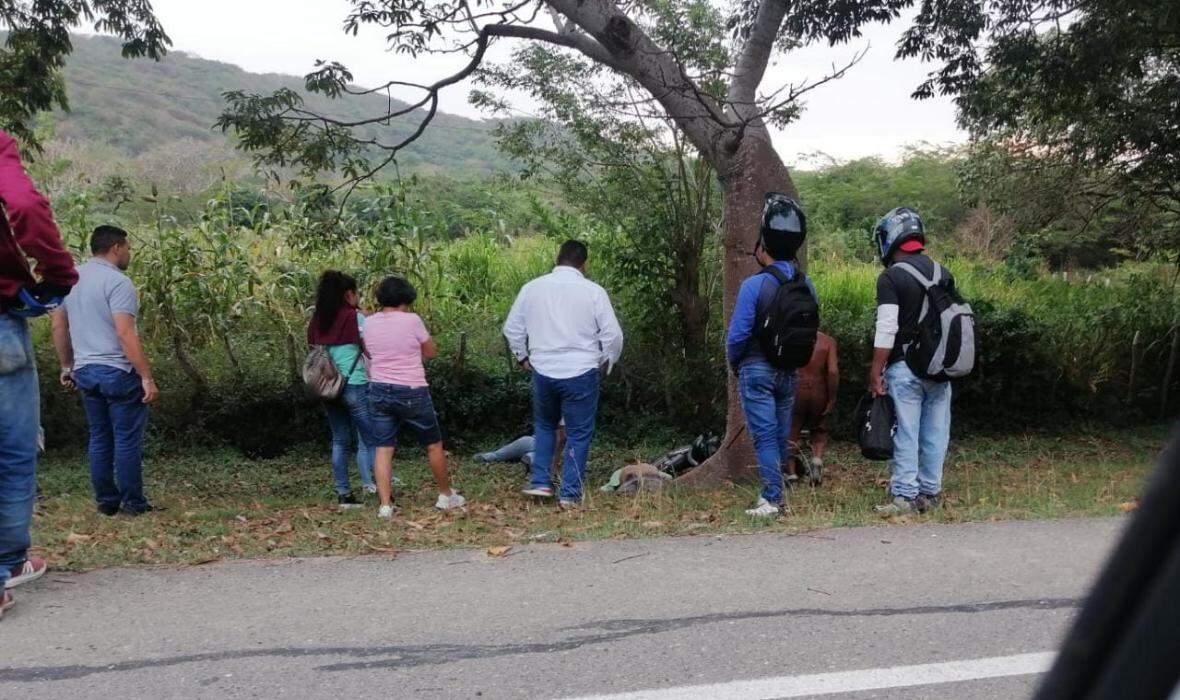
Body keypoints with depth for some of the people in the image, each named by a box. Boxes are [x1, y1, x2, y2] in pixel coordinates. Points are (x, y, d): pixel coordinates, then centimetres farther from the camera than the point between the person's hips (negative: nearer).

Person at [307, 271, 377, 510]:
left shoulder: (317, 321, 9)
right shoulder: (355, 317, -8)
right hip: (355, 386, -6)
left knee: (340, 441, 10)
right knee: (368, 440, 1)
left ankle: (343, 494, 10)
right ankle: (372, 484, -8)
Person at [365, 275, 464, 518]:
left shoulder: (369, 323, 4)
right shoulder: (411, 320, -11)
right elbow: (431, 352, 0)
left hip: (379, 391, 4)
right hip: (411, 392, -4)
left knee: (383, 449, 6)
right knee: (434, 444, 13)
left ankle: (385, 505, 1)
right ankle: (446, 495, 24)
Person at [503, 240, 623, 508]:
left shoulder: (532, 287, 2)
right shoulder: (593, 291, -6)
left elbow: (512, 328, 8)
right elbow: (613, 335, -6)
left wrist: (522, 357, 21)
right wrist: (606, 363, 10)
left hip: (542, 371, 3)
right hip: (581, 373, -3)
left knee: (545, 426, 24)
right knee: (579, 434, 8)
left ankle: (540, 482, 18)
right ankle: (570, 494, 8)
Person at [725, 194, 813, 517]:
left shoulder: (755, 285, -17)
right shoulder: (806, 287, 1)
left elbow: (737, 334, -15)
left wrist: (734, 363, 2)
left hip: (757, 370, -5)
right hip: (789, 371, 6)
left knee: (765, 436, -2)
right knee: (782, 434, 14)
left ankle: (772, 500, -3)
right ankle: (776, 489, 24)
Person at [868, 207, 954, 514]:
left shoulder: (891, 277, -10)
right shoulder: (943, 273, 11)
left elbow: (887, 329, -16)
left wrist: (875, 371, -12)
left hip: (905, 367, -6)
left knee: (906, 432, -1)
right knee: (935, 431, 10)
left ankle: (905, 495, 1)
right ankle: (930, 493, 17)